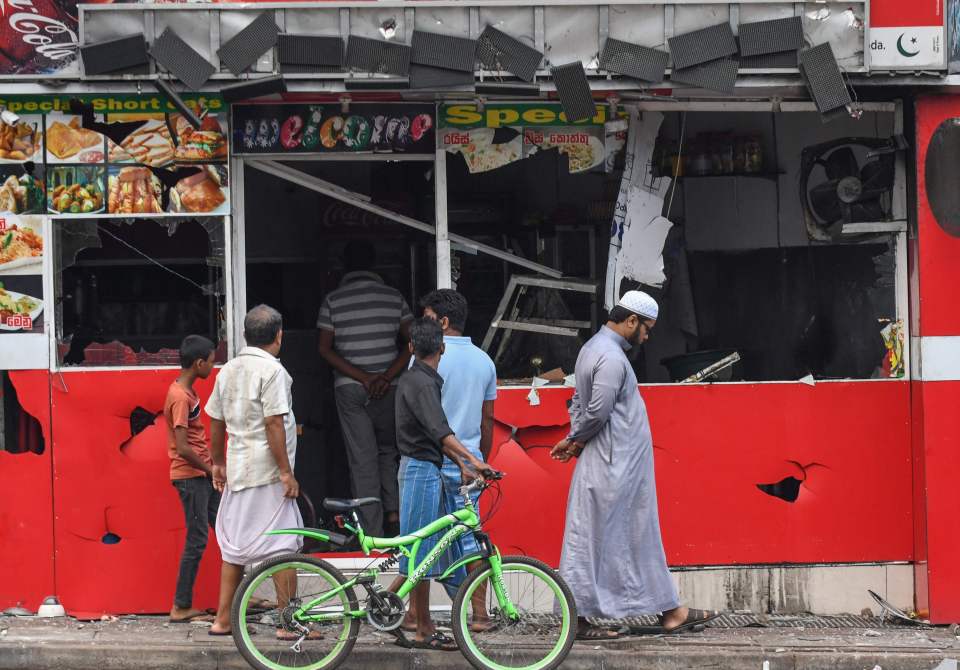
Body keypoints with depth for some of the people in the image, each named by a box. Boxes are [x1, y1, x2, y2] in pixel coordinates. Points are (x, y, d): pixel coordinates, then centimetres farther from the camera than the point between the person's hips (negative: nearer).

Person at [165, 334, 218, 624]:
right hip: (190, 476, -10)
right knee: (197, 541, -5)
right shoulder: (180, 397, -19)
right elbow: (183, 448, -22)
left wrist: (213, 465, 10)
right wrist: (211, 469, -11)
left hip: (202, 475, 10)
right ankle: (181, 608, 1)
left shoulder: (186, 392, 12)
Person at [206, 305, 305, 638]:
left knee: (235, 546, 14)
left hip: (236, 471, 8)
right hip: (267, 472, -8)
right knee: (283, 546, -4)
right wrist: (287, 472, -16)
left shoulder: (228, 370, 11)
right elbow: (274, 424, -18)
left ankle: (223, 620, 18)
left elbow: (216, 422, 16)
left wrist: (218, 462, 27)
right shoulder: (272, 370, -12)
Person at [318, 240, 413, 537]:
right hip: (388, 388, 1)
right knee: (388, 452, 19)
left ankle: (373, 534, 0)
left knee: (362, 460, 1)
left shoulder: (333, 299, -2)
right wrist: (387, 376, -10)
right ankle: (393, 513, 4)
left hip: (350, 389, -1)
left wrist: (363, 378, -11)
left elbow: (326, 349, -8)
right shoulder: (393, 297, 2)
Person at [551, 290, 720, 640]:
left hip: (623, 466, 11)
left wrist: (575, 439, 5)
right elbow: (598, 412, -22)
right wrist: (576, 441, -5)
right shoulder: (611, 358, -19)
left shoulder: (595, 348, 16)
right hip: (613, 467, -11)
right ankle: (579, 618, 2)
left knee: (643, 537, 12)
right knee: (594, 541, -4)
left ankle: (669, 611, 17)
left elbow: (579, 402, 18)